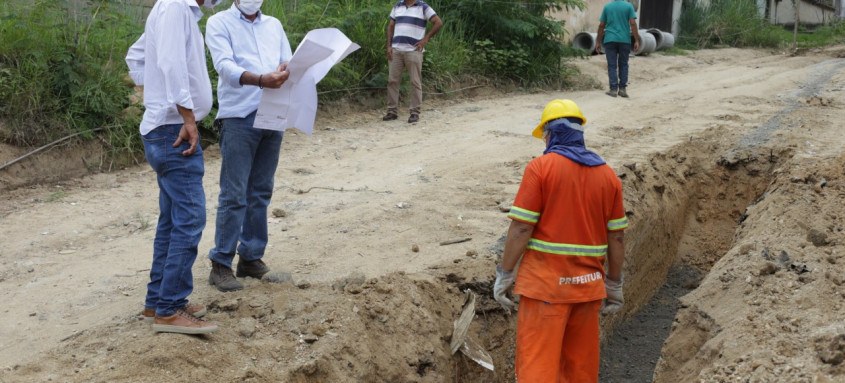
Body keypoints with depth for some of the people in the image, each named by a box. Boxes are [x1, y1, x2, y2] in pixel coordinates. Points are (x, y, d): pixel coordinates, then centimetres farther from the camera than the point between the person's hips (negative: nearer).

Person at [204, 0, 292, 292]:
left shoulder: (274, 24, 17)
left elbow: (289, 63, 11)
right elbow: (224, 65, -14)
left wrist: (290, 73, -14)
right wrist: (260, 79, -31)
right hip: (239, 118, -5)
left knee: (261, 192, 10)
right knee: (234, 195, -5)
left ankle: (251, 256, 19)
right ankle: (220, 264, 2)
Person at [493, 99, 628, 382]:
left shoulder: (540, 167, -9)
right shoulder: (608, 175, 6)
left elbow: (521, 228, -12)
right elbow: (616, 237, 8)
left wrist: (504, 274, -3)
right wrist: (615, 284, 16)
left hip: (546, 283, -5)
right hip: (588, 284, 5)